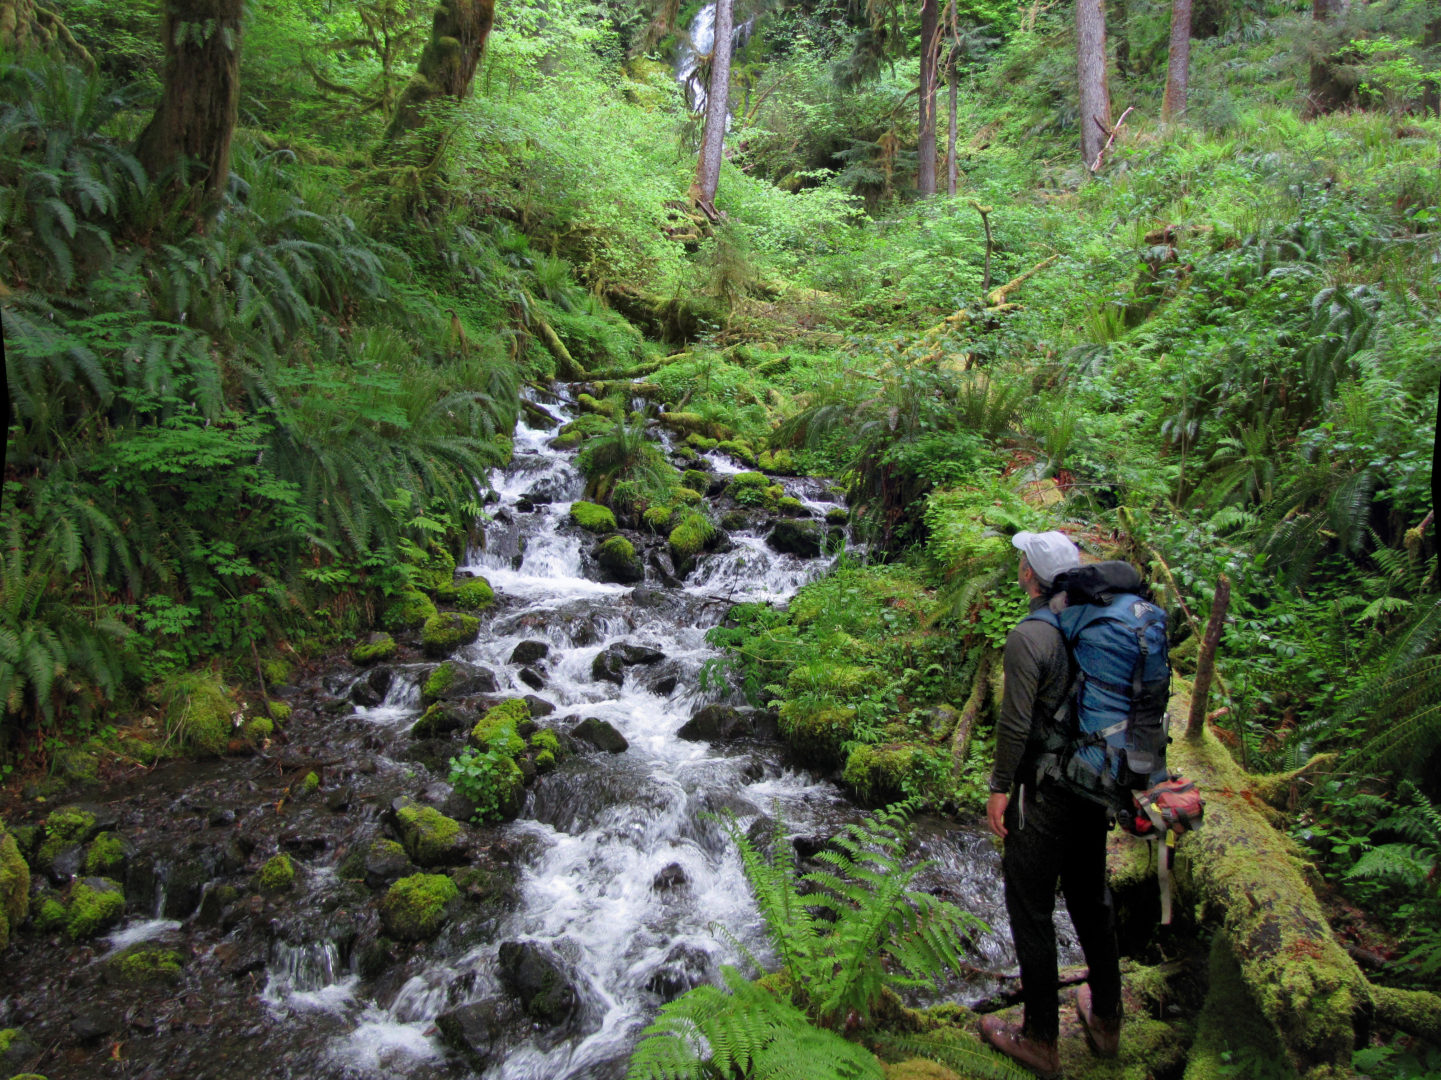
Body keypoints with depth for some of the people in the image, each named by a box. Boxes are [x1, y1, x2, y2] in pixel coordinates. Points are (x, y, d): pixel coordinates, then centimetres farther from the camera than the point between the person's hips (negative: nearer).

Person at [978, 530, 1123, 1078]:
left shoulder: (1028, 636, -20)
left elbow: (1015, 724, -20)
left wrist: (999, 788, -10)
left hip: (1045, 793, -8)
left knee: (1030, 910, 5)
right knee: (1091, 899, 21)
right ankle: (1106, 1021, 35)